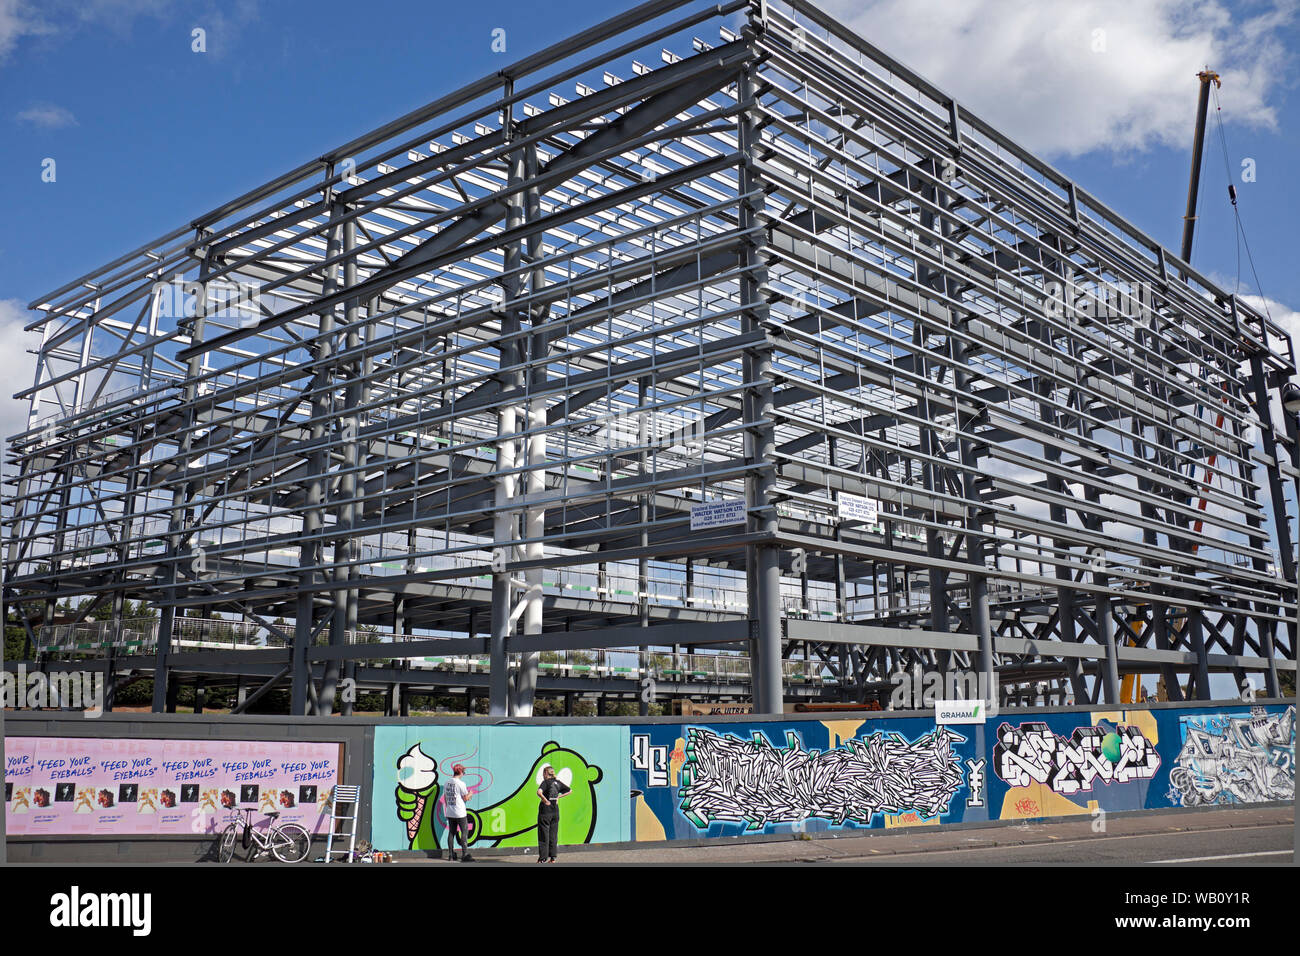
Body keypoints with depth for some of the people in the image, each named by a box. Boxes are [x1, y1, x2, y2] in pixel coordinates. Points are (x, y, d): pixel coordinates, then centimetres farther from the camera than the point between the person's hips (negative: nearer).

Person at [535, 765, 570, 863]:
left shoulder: (545, 782, -10)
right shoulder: (558, 783, 8)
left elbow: (539, 792, -29)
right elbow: (569, 791, 16)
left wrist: (545, 800, -16)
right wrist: (558, 797, 11)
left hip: (545, 810, -6)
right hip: (555, 810, 6)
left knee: (543, 835, 1)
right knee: (553, 835, 11)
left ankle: (543, 858, 2)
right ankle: (552, 857, 12)